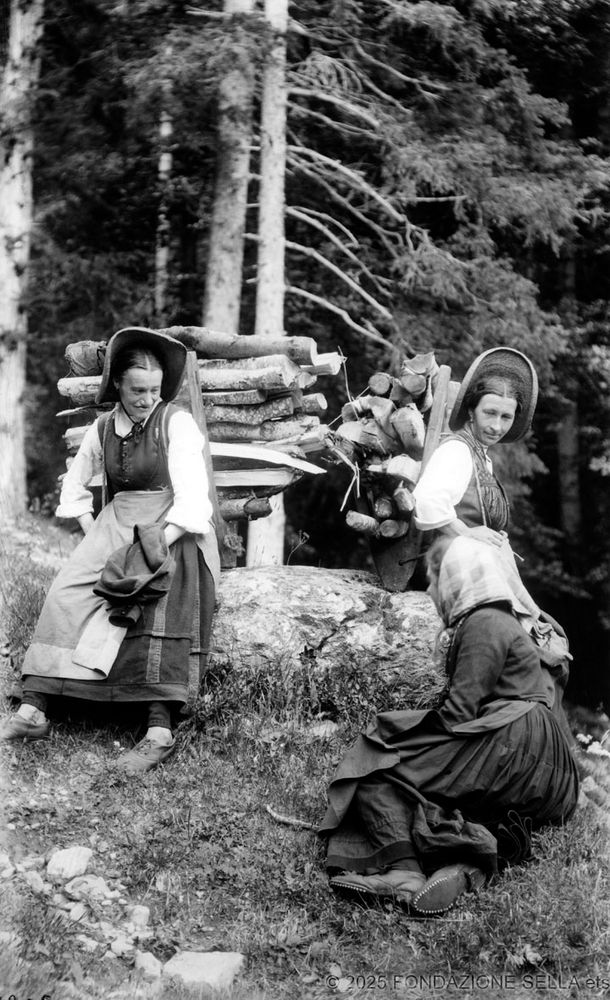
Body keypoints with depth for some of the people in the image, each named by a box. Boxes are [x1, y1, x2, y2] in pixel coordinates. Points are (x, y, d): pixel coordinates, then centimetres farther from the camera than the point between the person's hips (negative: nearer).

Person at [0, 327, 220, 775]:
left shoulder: (177, 423, -6)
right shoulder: (102, 429, 11)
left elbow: (191, 497, -14)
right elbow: (75, 486, 25)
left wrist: (157, 545, -25)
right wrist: (94, 536, 10)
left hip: (172, 532, -5)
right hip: (115, 527, 5)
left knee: (155, 613, -30)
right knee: (66, 593, -17)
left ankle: (161, 731, -37)